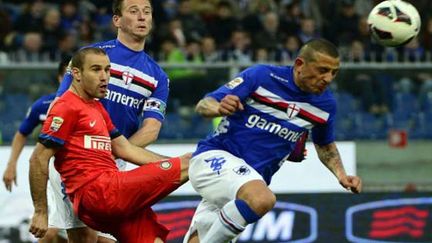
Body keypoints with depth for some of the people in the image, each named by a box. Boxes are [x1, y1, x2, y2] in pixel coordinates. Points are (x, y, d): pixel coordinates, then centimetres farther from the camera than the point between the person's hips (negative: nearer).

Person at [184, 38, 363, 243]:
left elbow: (324, 145, 23)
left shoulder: (325, 104, 2)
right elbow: (204, 105, -12)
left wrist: (341, 175, 6)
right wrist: (219, 108, -35)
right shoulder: (261, 76, -13)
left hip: (253, 177, 6)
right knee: (262, 199, -35)